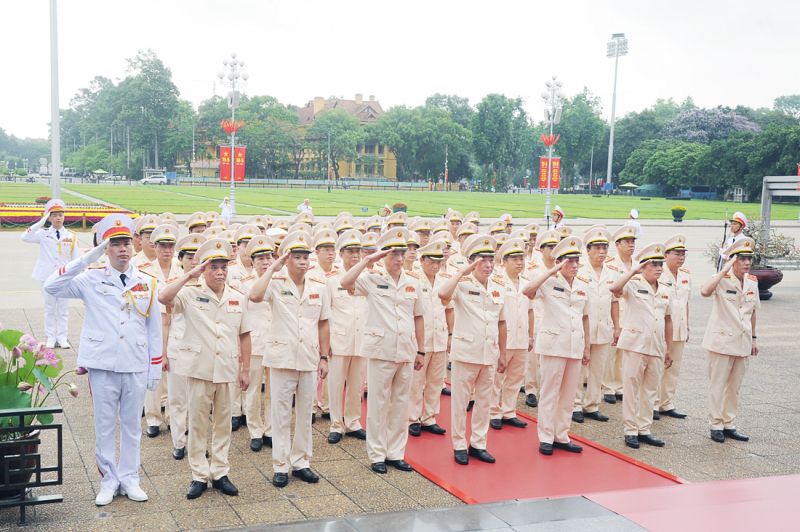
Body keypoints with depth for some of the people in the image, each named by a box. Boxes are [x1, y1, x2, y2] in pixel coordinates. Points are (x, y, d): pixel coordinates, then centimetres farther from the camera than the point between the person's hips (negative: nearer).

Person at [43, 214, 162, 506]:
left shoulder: (148, 283, 6)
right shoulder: (92, 280, 0)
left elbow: (154, 329, 9)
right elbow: (51, 287, -14)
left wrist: (155, 369, 6)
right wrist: (87, 259, -17)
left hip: (136, 367, 2)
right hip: (103, 366, -2)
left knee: (132, 426, 11)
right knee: (104, 427, 7)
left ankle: (129, 479, 24)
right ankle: (109, 481, 21)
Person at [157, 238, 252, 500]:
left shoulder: (238, 298, 7)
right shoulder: (191, 294, -2)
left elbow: (244, 335, 11)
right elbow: (163, 298, -22)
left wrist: (245, 369, 8)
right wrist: (189, 275, -19)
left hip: (227, 370, 2)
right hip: (199, 369, -2)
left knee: (223, 423, 10)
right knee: (198, 423, 5)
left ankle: (220, 473, 21)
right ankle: (199, 475, 16)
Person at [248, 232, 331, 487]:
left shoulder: (319, 287, 5)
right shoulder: (276, 283, -6)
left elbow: (323, 324, 10)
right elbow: (255, 296, -28)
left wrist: (324, 357, 7)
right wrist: (272, 268, -21)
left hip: (309, 359, 3)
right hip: (282, 358, -3)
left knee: (305, 413, 11)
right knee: (281, 414, 4)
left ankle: (300, 462, 24)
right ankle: (280, 466, 15)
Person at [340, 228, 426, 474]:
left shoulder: (414, 281, 8)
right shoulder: (372, 278, -3)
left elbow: (418, 317, 14)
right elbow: (345, 282, -23)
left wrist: (421, 350, 12)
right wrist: (368, 260, -19)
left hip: (406, 351, 4)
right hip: (381, 350, -4)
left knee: (401, 403, 10)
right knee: (378, 403, 3)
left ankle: (396, 453, 21)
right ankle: (377, 454, 14)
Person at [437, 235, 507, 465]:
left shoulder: (499, 288, 9)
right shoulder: (463, 284, -7)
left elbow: (502, 323, 15)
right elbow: (443, 294, -29)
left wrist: (503, 354, 14)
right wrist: (464, 271, -23)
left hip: (490, 354, 5)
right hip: (466, 351, -5)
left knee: (484, 401, 12)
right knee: (460, 401, 4)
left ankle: (478, 444, 24)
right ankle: (459, 445, 16)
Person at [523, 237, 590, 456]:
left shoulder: (583, 287, 10)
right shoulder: (549, 283, -6)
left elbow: (585, 317, 17)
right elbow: (527, 290, -26)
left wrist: (587, 347, 15)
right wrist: (551, 272, -23)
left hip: (575, 346, 5)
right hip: (553, 344, -5)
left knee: (569, 395, 10)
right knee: (549, 393, 0)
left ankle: (562, 436, 20)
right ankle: (546, 438, 10)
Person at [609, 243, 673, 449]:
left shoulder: (665, 290, 11)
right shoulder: (633, 285, -6)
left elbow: (668, 320, 16)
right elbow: (614, 288, -28)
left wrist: (669, 349, 15)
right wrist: (633, 271, -22)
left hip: (656, 347, 5)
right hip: (635, 345, -5)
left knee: (650, 390, 11)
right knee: (631, 389, 1)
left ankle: (644, 430, 20)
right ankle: (630, 431, 10)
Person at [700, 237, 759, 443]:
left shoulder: (752, 282, 8)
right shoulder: (722, 280, -11)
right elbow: (705, 291, -34)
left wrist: (753, 338, 18)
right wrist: (724, 270, -30)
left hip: (743, 343, 6)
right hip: (722, 341, -6)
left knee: (735, 387, 12)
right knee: (718, 385, 1)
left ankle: (729, 424, 22)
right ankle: (716, 425, 11)